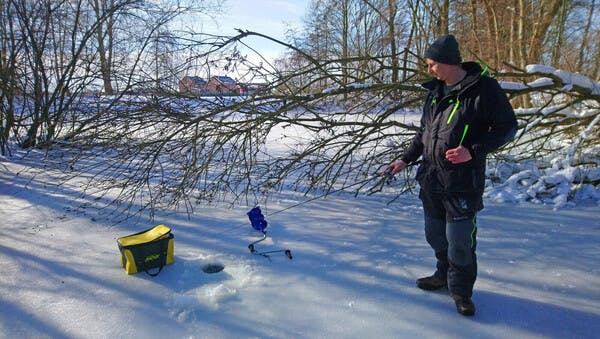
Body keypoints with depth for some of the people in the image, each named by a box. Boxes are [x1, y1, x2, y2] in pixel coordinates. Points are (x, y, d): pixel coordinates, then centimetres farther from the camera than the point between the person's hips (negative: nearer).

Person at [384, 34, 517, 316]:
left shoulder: (484, 88, -10)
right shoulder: (435, 91, 10)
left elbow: (507, 128, -7)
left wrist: (473, 151, -20)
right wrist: (405, 159, 12)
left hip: (463, 181, -6)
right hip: (431, 179, 7)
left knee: (459, 239, -1)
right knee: (435, 234, 15)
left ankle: (460, 288, 20)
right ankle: (445, 275, 37)